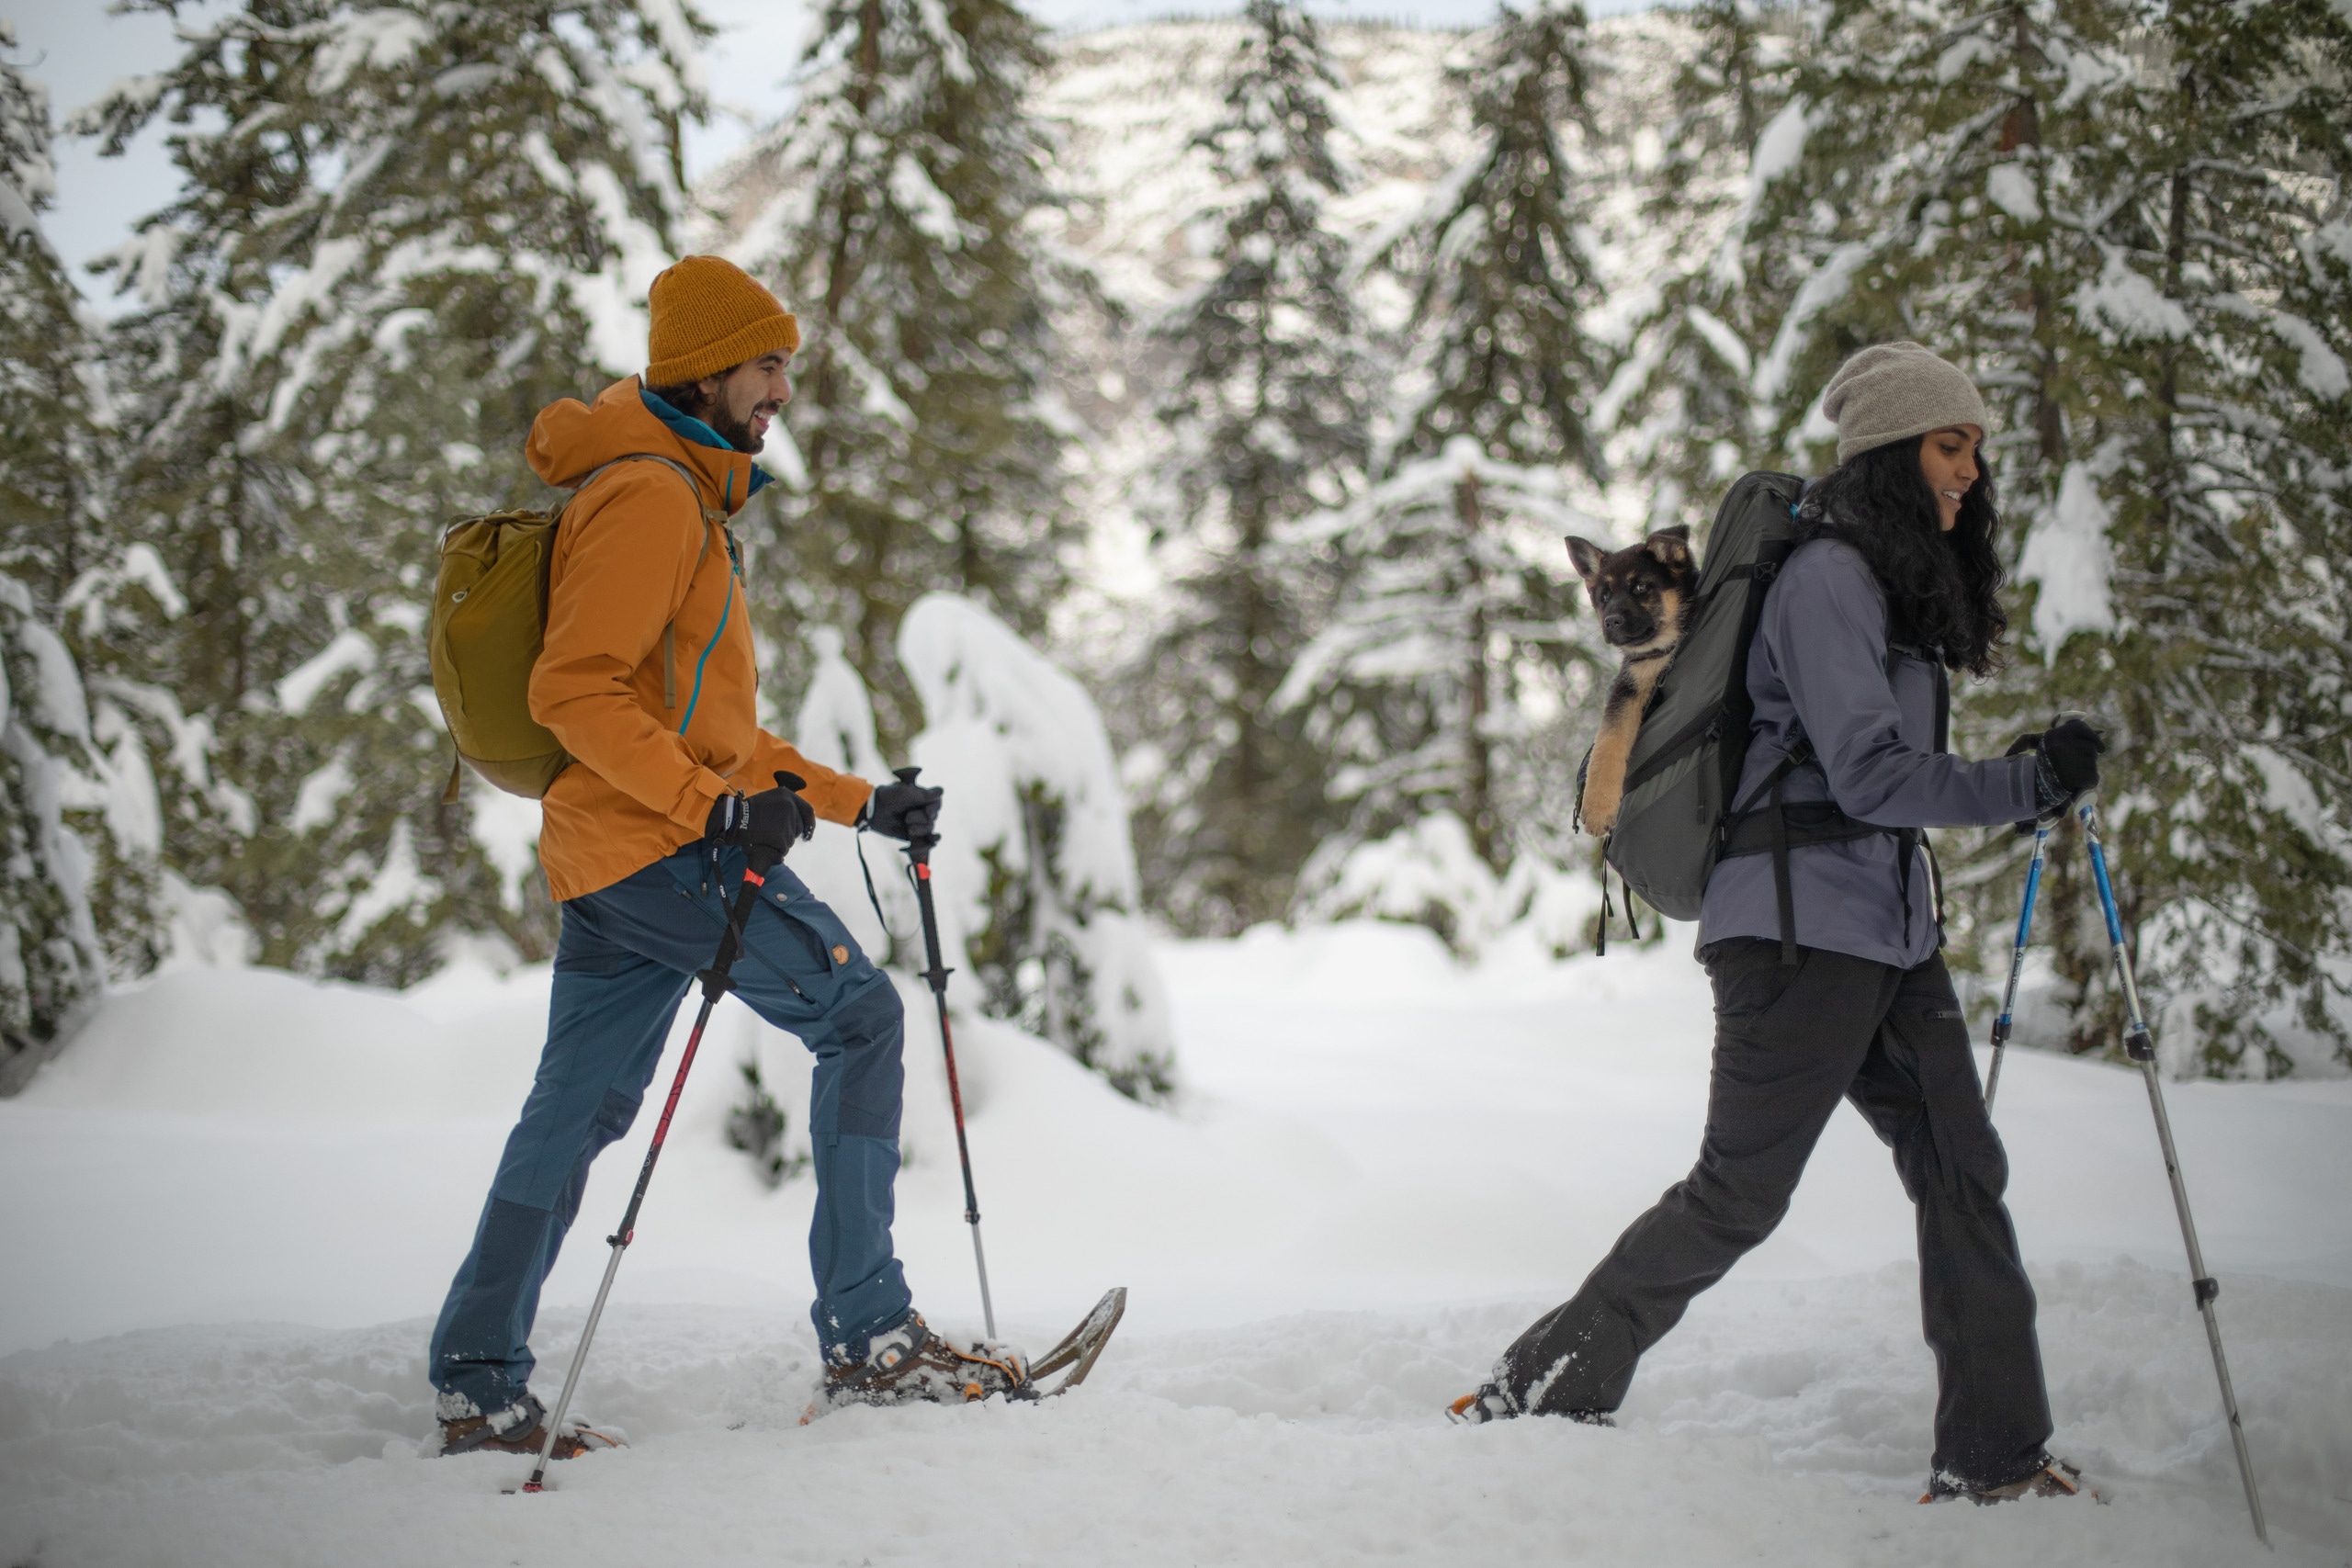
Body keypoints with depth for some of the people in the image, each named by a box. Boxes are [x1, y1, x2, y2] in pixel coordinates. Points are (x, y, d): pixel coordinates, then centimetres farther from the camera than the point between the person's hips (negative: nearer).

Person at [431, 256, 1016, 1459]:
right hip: (659, 849, -10)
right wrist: (713, 804, -26)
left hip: (607, 859, 10)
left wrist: (857, 803, 21)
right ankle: (865, 1334, -2)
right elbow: (575, 690, -21)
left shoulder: (685, 502, 23)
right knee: (858, 1013, -3)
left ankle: (479, 1390, 12)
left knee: (573, 1112, 9)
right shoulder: (651, 498, -11)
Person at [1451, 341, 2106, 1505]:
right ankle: (1547, 1389, 5)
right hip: (1803, 925, -10)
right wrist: (2028, 785, -16)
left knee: (1961, 1173, 5)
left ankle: (1993, 1456, 8)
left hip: (1891, 930, 10)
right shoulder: (1827, 576, -13)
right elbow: (1870, 776, -20)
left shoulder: (1896, 580, 18)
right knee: (1738, 1193, -7)